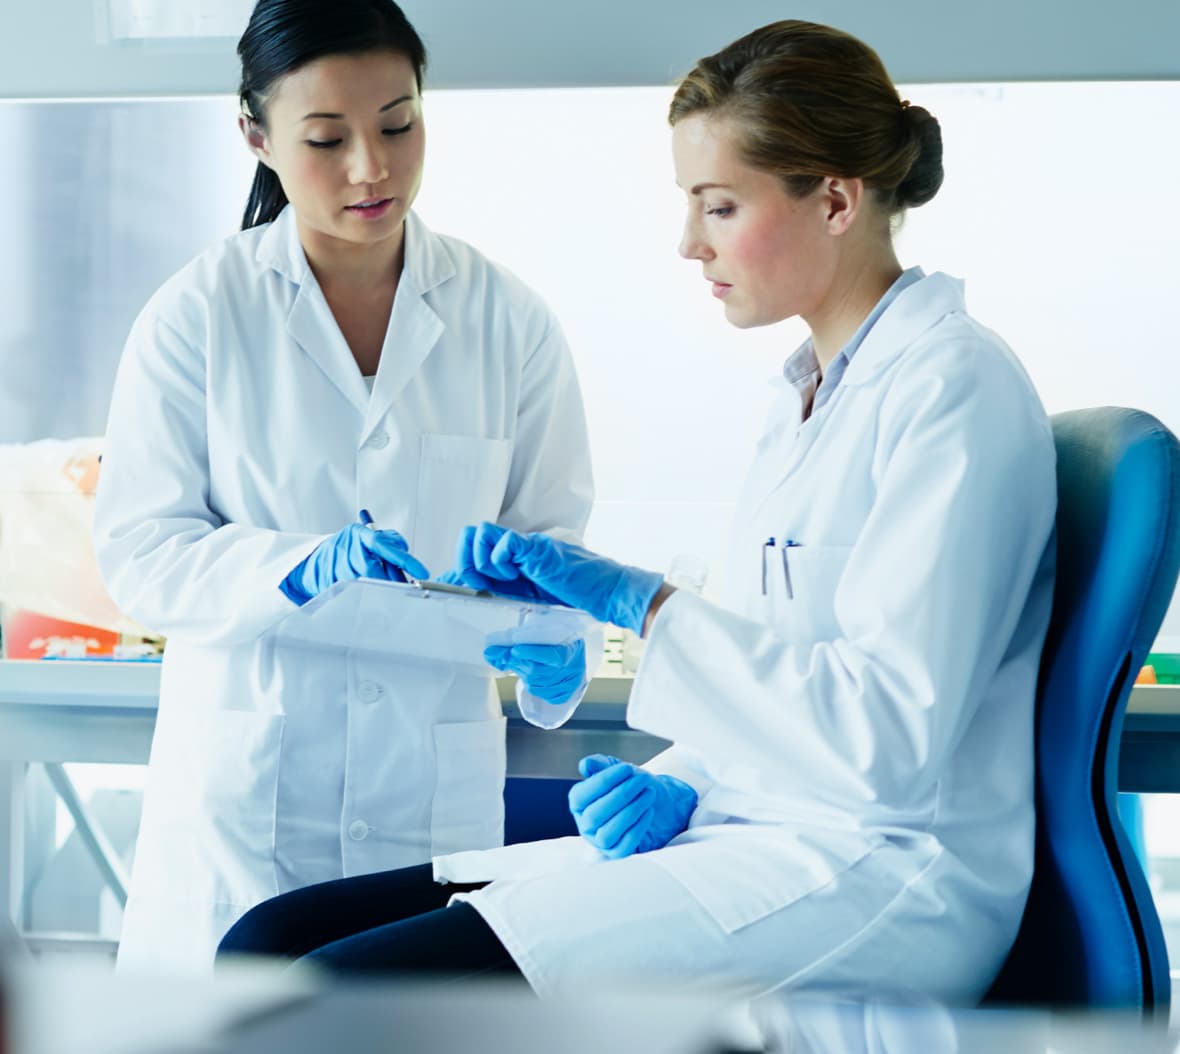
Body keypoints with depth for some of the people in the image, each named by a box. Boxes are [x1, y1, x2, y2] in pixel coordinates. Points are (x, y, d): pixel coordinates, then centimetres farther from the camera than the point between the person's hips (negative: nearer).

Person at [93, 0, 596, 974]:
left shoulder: (506, 319, 2)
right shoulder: (199, 315, -2)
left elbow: (549, 529, 6)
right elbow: (139, 548, -5)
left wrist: (551, 640, -15)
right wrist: (299, 568, -22)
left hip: (432, 784, 2)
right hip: (241, 781, -1)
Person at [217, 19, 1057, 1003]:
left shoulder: (954, 385, -10)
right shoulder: (812, 392, 19)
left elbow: (891, 730, -20)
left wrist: (633, 600, -18)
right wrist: (682, 783, 4)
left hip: (881, 886, -9)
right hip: (756, 841, 9)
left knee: (337, 997, -23)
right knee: (269, 944, -4)